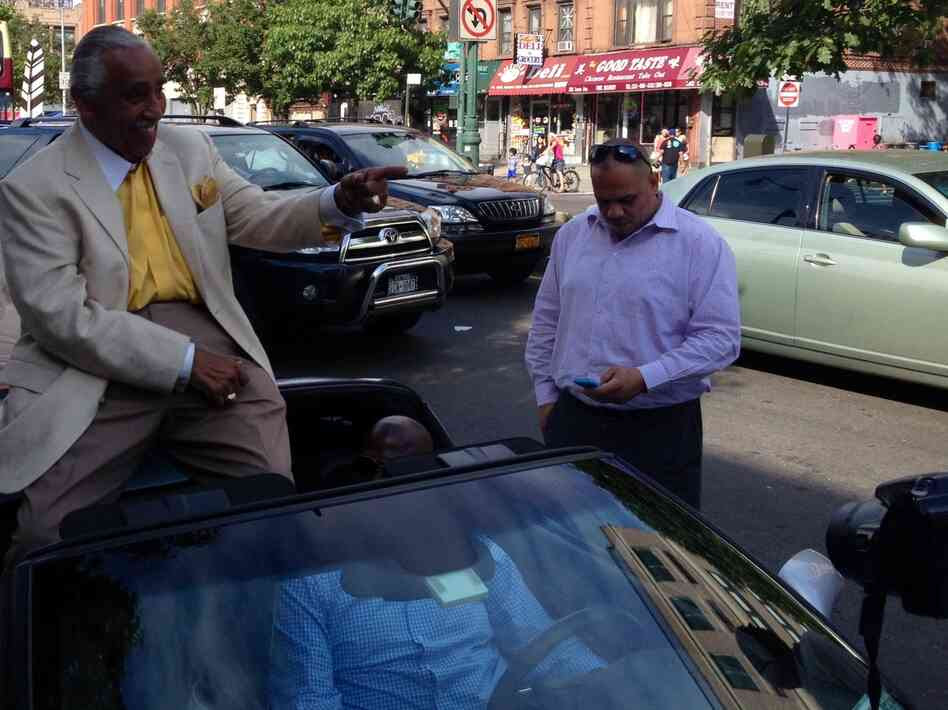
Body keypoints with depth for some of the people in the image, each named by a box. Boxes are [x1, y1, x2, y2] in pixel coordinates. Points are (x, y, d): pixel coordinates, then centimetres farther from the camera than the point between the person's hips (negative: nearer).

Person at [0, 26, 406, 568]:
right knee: (44, 532, -21)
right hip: (96, 365, -3)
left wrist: (339, 202, -6)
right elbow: (60, 316, -11)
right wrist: (183, 362, -17)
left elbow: (258, 217, 16)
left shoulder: (191, 148, 14)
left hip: (205, 339, 4)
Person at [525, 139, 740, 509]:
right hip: (573, 418, 5)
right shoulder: (571, 235, 9)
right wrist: (546, 394, 11)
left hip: (660, 428, -4)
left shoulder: (701, 243, -8)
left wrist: (643, 378, -21)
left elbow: (720, 338, -13)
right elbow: (546, 322, 16)